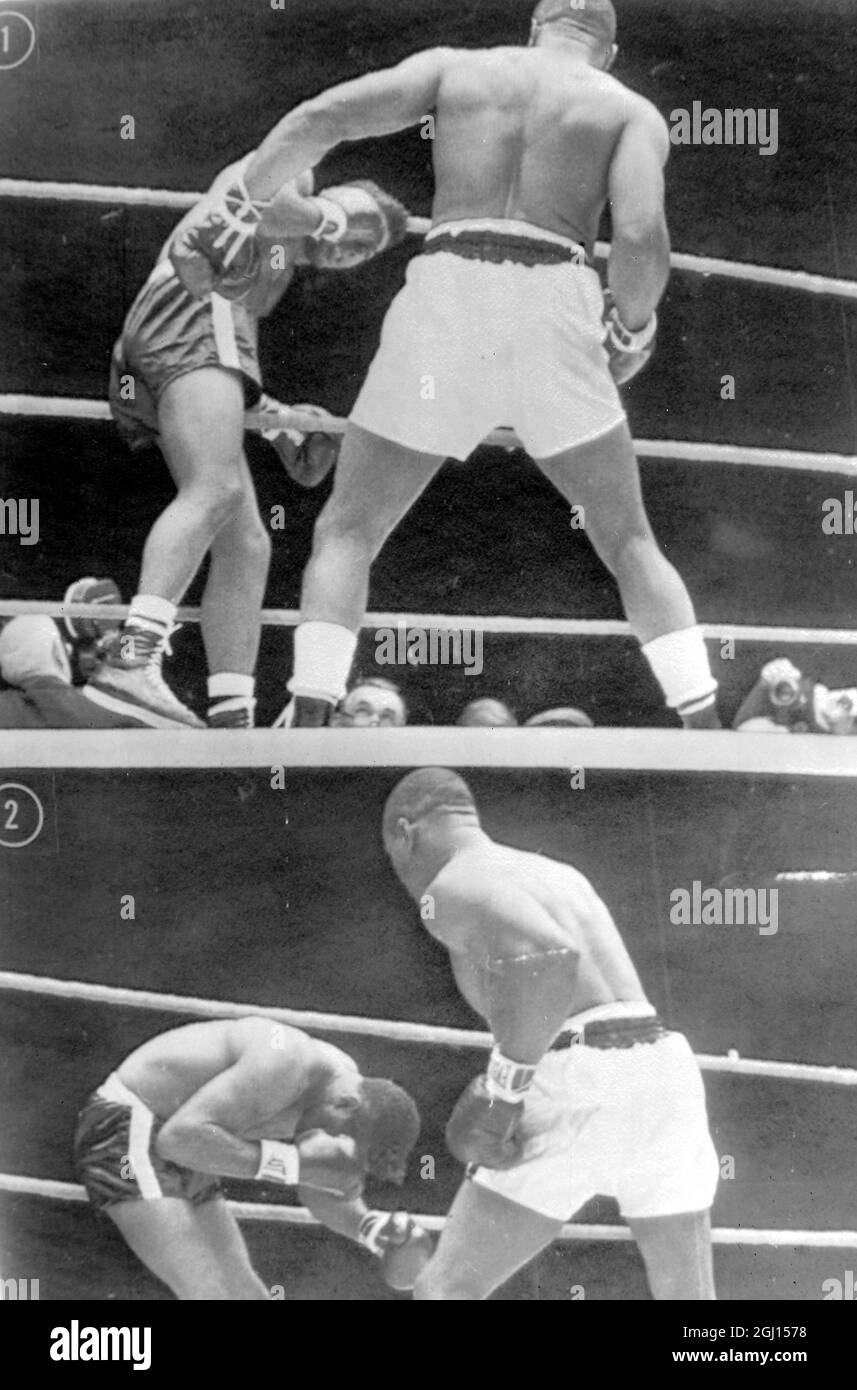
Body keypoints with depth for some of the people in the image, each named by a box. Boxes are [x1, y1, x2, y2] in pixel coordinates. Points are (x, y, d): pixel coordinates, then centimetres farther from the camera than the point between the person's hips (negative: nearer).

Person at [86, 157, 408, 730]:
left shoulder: (276, 275, 40)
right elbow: (268, 203, -6)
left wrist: (282, 425, 24)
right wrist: (329, 216, 10)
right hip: (195, 304, -9)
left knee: (246, 545, 2)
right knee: (217, 490, -29)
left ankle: (233, 720, -5)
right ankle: (132, 660, -46)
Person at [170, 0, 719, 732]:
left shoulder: (451, 65, 20)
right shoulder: (633, 110, 15)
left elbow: (321, 116, 7)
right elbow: (642, 236, -3)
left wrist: (237, 208, 11)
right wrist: (632, 329, 14)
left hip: (446, 297, 0)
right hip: (554, 307, 0)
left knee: (347, 533, 12)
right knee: (631, 545, 14)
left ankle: (308, 728, -1)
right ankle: (707, 734, 7)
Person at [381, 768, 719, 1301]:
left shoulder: (449, 888, 0)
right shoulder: (558, 873, 27)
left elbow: (548, 957, -19)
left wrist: (501, 1094, -14)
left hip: (577, 1087, -7)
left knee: (444, 1292, 4)